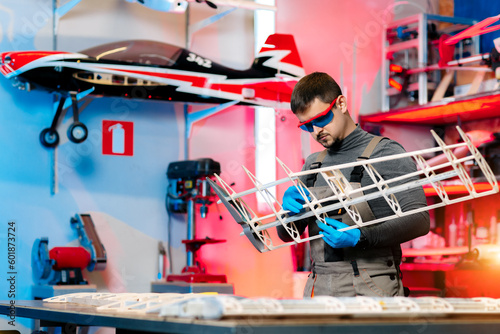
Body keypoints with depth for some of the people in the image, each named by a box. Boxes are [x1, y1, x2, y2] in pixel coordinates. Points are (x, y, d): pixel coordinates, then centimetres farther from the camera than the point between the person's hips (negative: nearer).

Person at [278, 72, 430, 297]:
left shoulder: (386, 153, -1)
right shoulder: (312, 164, 17)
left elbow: (419, 221, -10)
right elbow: (287, 235, 19)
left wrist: (361, 237, -20)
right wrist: (290, 209, -4)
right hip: (319, 291, 5)